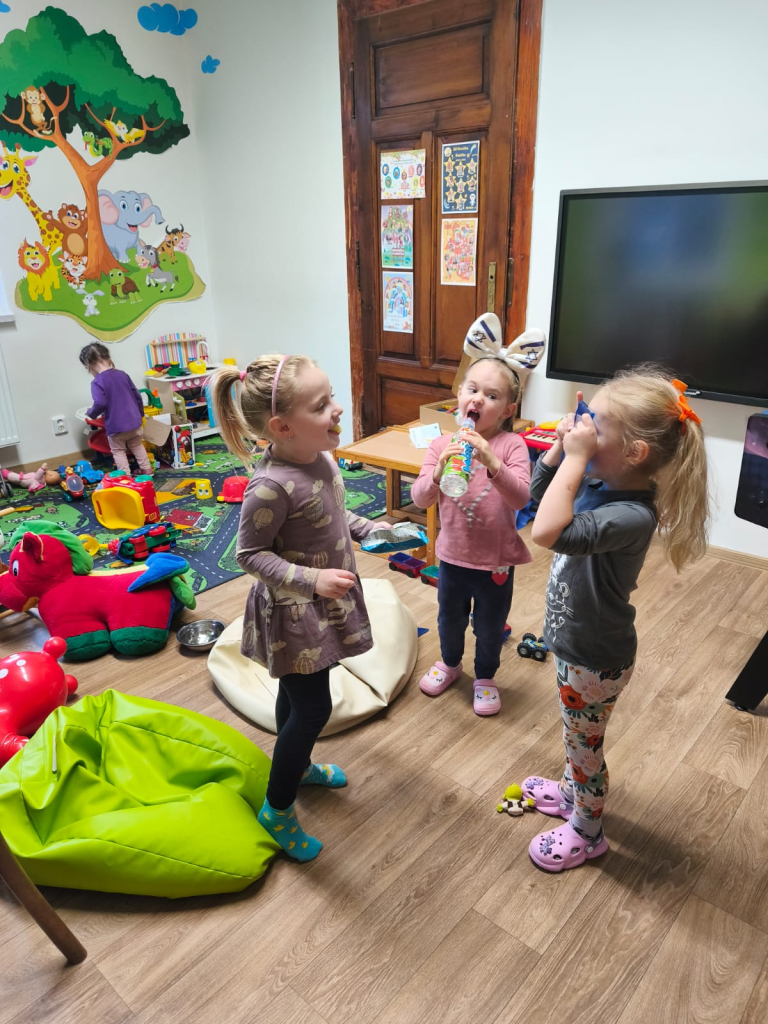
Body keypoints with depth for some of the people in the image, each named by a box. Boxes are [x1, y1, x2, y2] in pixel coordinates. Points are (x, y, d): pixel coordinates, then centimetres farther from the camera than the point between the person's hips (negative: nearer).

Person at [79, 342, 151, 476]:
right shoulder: (122, 374, 4)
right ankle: (146, 469, 30)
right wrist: (140, 413, 23)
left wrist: (91, 414, -4)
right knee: (137, 445, 25)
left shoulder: (97, 382, -15)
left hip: (115, 425, -6)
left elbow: (100, 403, -25)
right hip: (134, 420, 6)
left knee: (118, 451, 13)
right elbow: (136, 395, 10)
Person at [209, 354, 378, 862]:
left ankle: (297, 764, 51)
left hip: (326, 600, 8)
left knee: (297, 692, 27)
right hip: (295, 612, -8)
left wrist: (369, 530, 1)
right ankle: (277, 809, 25)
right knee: (313, 708, 3)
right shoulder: (272, 486, -32)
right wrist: (311, 579, -30)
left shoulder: (320, 457, -5)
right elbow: (250, 554, -22)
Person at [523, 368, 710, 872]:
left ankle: (586, 833, 41)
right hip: (576, 642, 8)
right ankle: (573, 792, 55)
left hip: (596, 659, -8)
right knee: (577, 735, 30)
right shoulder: (598, 480, -10)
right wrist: (562, 447, -11)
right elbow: (539, 490, 7)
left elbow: (548, 533, -48)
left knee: (584, 744, 16)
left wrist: (576, 457, -40)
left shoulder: (632, 516, -35)